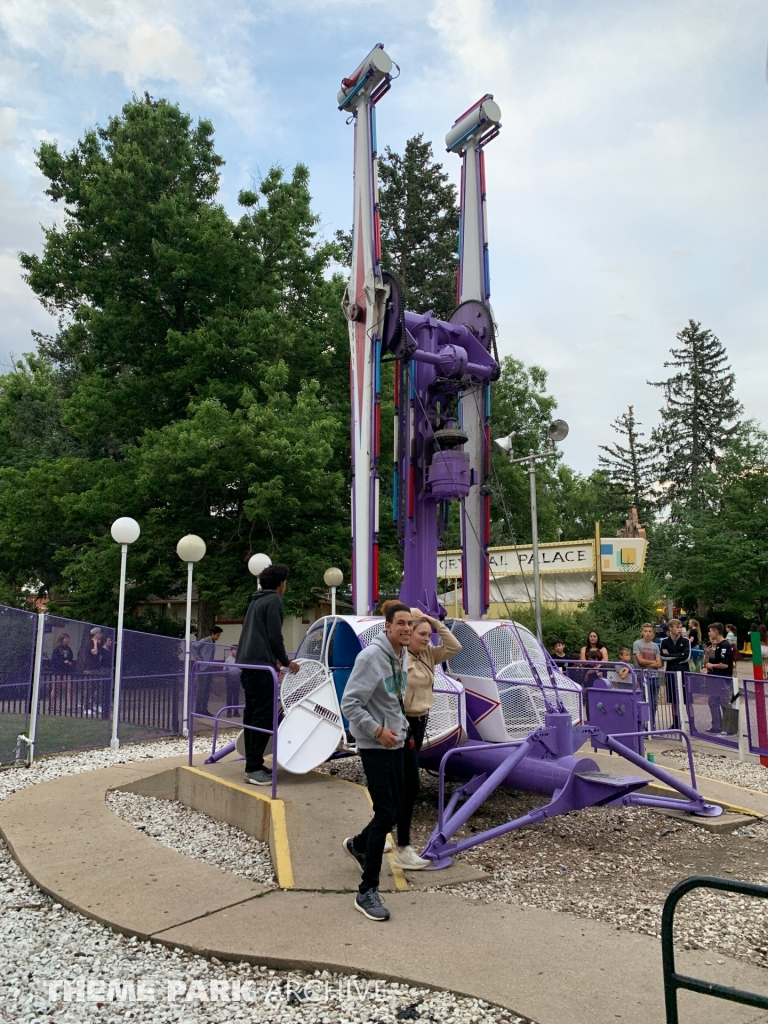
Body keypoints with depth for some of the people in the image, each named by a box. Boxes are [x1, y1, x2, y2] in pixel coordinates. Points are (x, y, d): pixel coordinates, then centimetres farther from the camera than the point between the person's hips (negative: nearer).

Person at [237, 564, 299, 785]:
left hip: (247, 663, 9)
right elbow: (274, 636, -12)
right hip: (260, 665, -9)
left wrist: (275, 659, 33)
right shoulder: (274, 600, -6)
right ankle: (254, 768, -7)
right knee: (263, 715, -7)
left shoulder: (257, 600, 20)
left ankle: (252, 763, 16)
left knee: (252, 713, 12)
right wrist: (285, 661, 0)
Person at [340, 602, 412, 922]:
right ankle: (367, 892, 3)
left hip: (395, 743, 8)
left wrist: (402, 725, 11)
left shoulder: (403, 655, 5)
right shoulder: (371, 656, -21)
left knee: (396, 811, 16)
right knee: (385, 813, -10)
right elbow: (349, 703, -20)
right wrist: (377, 730, -23)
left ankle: (358, 845, 45)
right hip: (374, 746, -8)